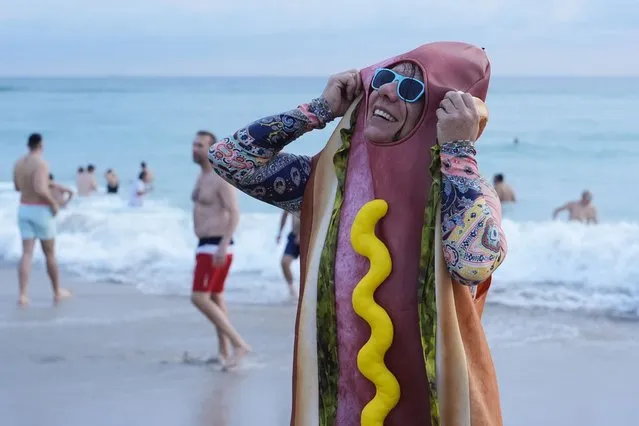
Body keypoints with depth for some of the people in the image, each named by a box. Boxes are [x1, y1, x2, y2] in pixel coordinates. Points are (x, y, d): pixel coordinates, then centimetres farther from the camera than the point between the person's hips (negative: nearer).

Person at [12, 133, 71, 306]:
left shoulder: (18, 163, 7)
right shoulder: (41, 163, -18)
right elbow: (40, 189, -31)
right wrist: (54, 203, -14)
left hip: (24, 210, 6)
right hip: (41, 211, -6)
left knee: (27, 253, 0)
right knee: (50, 254, 9)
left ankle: (23, 295, -12)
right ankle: (57, 292, 23)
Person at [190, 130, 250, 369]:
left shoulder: (221, 178, -15)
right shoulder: (202, 177, 14)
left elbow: (234, 213, -23)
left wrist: (223, 245, -32)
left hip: (216, 246, -10)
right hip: (206, 246, 10)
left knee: (199, 298, -14)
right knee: (215, 299, 12)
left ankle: (239, 344, -11)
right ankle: (224, 353, 17)